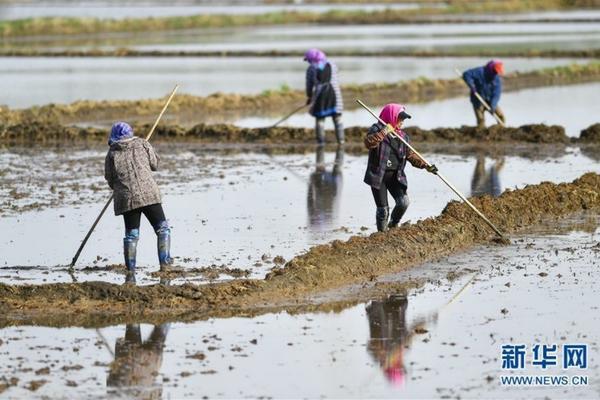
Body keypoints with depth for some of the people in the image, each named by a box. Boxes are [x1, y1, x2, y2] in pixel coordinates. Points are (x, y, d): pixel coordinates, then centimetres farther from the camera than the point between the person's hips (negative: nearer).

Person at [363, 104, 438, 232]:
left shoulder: (402, 136, 11)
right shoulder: (377, 129, -6)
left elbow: (410, 155, 13)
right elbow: (368, 143, -26)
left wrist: (425, 166, 1)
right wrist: (383, 132, -32)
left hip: (395, 176, 5)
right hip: (378, 175, -5)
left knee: (403, 202, -12)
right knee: (383, 209, -5)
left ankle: (393, 225, 15)